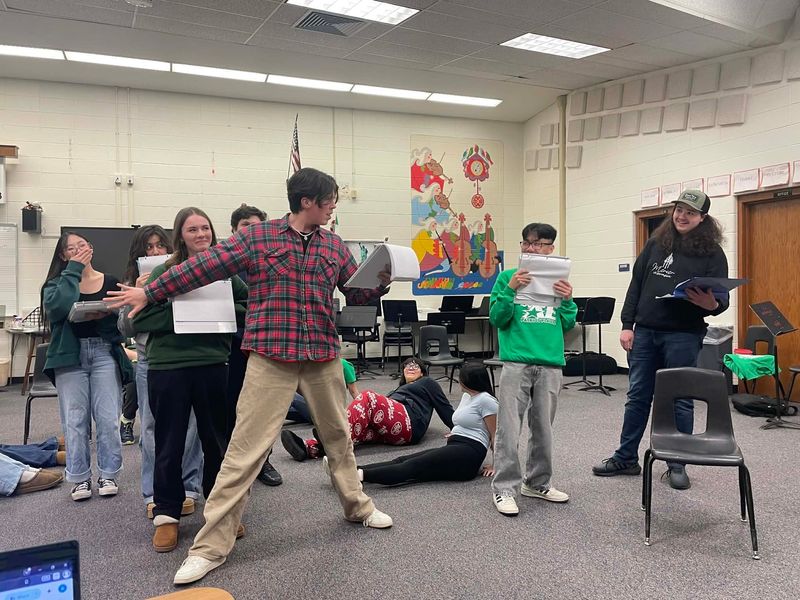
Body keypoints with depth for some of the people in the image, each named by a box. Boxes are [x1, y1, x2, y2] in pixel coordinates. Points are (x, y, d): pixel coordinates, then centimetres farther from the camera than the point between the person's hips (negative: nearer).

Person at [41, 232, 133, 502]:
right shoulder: (56, 284, 8)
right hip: (69, 356, 0)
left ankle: (108, 474, 12)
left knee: (108, 419, -1)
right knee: (75, 420, 2)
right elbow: (56, 307, -16)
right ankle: (80, 478, 14)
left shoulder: (111, 283, 9)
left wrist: (106, 315, -16)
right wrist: (74, 269, -9)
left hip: (105, 353, 0)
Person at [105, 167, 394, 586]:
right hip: (271, 357, -4)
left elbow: (357, 293, 14)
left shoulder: (334, 246, 10)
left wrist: (381, 282, -7)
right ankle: (211, 546, 6)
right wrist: (149, 292, 2)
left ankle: (357, 506, 40)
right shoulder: (258, 236, -3)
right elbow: (204, 266, -1)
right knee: (245, 448, -4)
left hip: (322, 356, 4)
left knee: (338, 435, 18)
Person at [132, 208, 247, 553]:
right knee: (169, 443, 7)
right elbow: (139, 321, -5)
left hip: (213, 365, 2)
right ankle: (166, 514, 22)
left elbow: (248, 307, 8)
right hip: (167, 367, -1)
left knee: (216, 440, 12)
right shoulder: (162, 273, 0)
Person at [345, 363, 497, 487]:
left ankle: (359, 474, -46)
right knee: (402, 461, -14)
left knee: (413, 467, -29)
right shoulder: (467, 396, 22)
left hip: (467, 455, -9)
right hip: (453, 449, 9)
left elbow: (495, 436, -6)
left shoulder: (486, 400, -7)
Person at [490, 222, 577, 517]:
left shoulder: (557, 280, 13)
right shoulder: (508, 277, 4)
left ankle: (537, 482, 28)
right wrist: (510, 289, -15)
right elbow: (497, 319, -3)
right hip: (516, 362, -3)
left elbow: (567, 325, 11)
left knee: (543, 428, 13)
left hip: (550, 363, 4)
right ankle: (505, 489, 5)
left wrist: (567, 300, -7)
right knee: (509, 429, -4)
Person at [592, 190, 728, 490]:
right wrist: (627, 325, 3)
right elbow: (636, 285, 9)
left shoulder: (712, 252, 1)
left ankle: (677, 465, 19)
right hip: (644, 332, 3)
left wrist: (711, 305, -26)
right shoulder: (656, 244, 10)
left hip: (683, 336, -3)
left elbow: (721, 298, -2)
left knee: (680, 400, 5)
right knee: (637, 397, 10)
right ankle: (626, 458, 21)